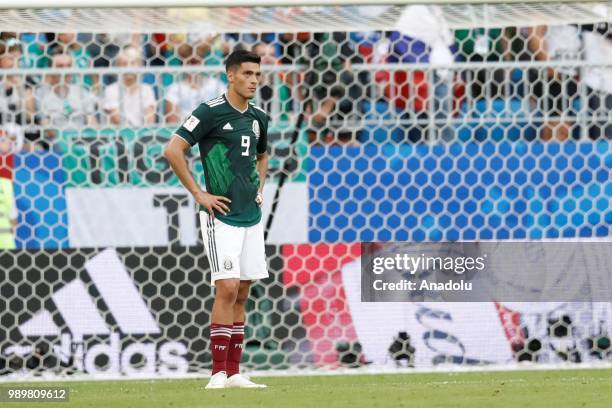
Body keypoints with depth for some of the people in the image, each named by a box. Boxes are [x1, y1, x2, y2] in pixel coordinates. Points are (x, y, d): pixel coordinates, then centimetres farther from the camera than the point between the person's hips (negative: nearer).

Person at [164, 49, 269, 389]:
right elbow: (173, 150, -15)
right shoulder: (211, 112, -10)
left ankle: (234, 373, 10)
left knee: (241, 294, 7)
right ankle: (219, 373, -12)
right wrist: (199, 194, -13)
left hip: (251, 217, 7)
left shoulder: (258, 118, 12)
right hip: (222, 216, -7)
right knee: (227, 288, -14)